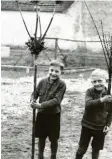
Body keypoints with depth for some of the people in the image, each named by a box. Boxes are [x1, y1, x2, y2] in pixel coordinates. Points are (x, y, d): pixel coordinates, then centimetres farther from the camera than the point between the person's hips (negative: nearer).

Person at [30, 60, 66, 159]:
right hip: (41, 114, 3)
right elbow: (35, 93, 5)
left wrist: (41, 105, -30)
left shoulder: (61, 84, -15)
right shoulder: (43, 81, -3)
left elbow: (56, 100, -23)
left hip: (54, 115, -3)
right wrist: (32, 101, -18)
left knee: (54, 139, 9)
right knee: (41, 137, 15)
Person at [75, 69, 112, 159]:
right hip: (87, 125, -1)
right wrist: (101, 100, -46)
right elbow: (88, 104, -32)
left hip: (101, 127, 1)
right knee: (82, 148, 9)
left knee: (96, 149, 15)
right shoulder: (90, 92, -14)